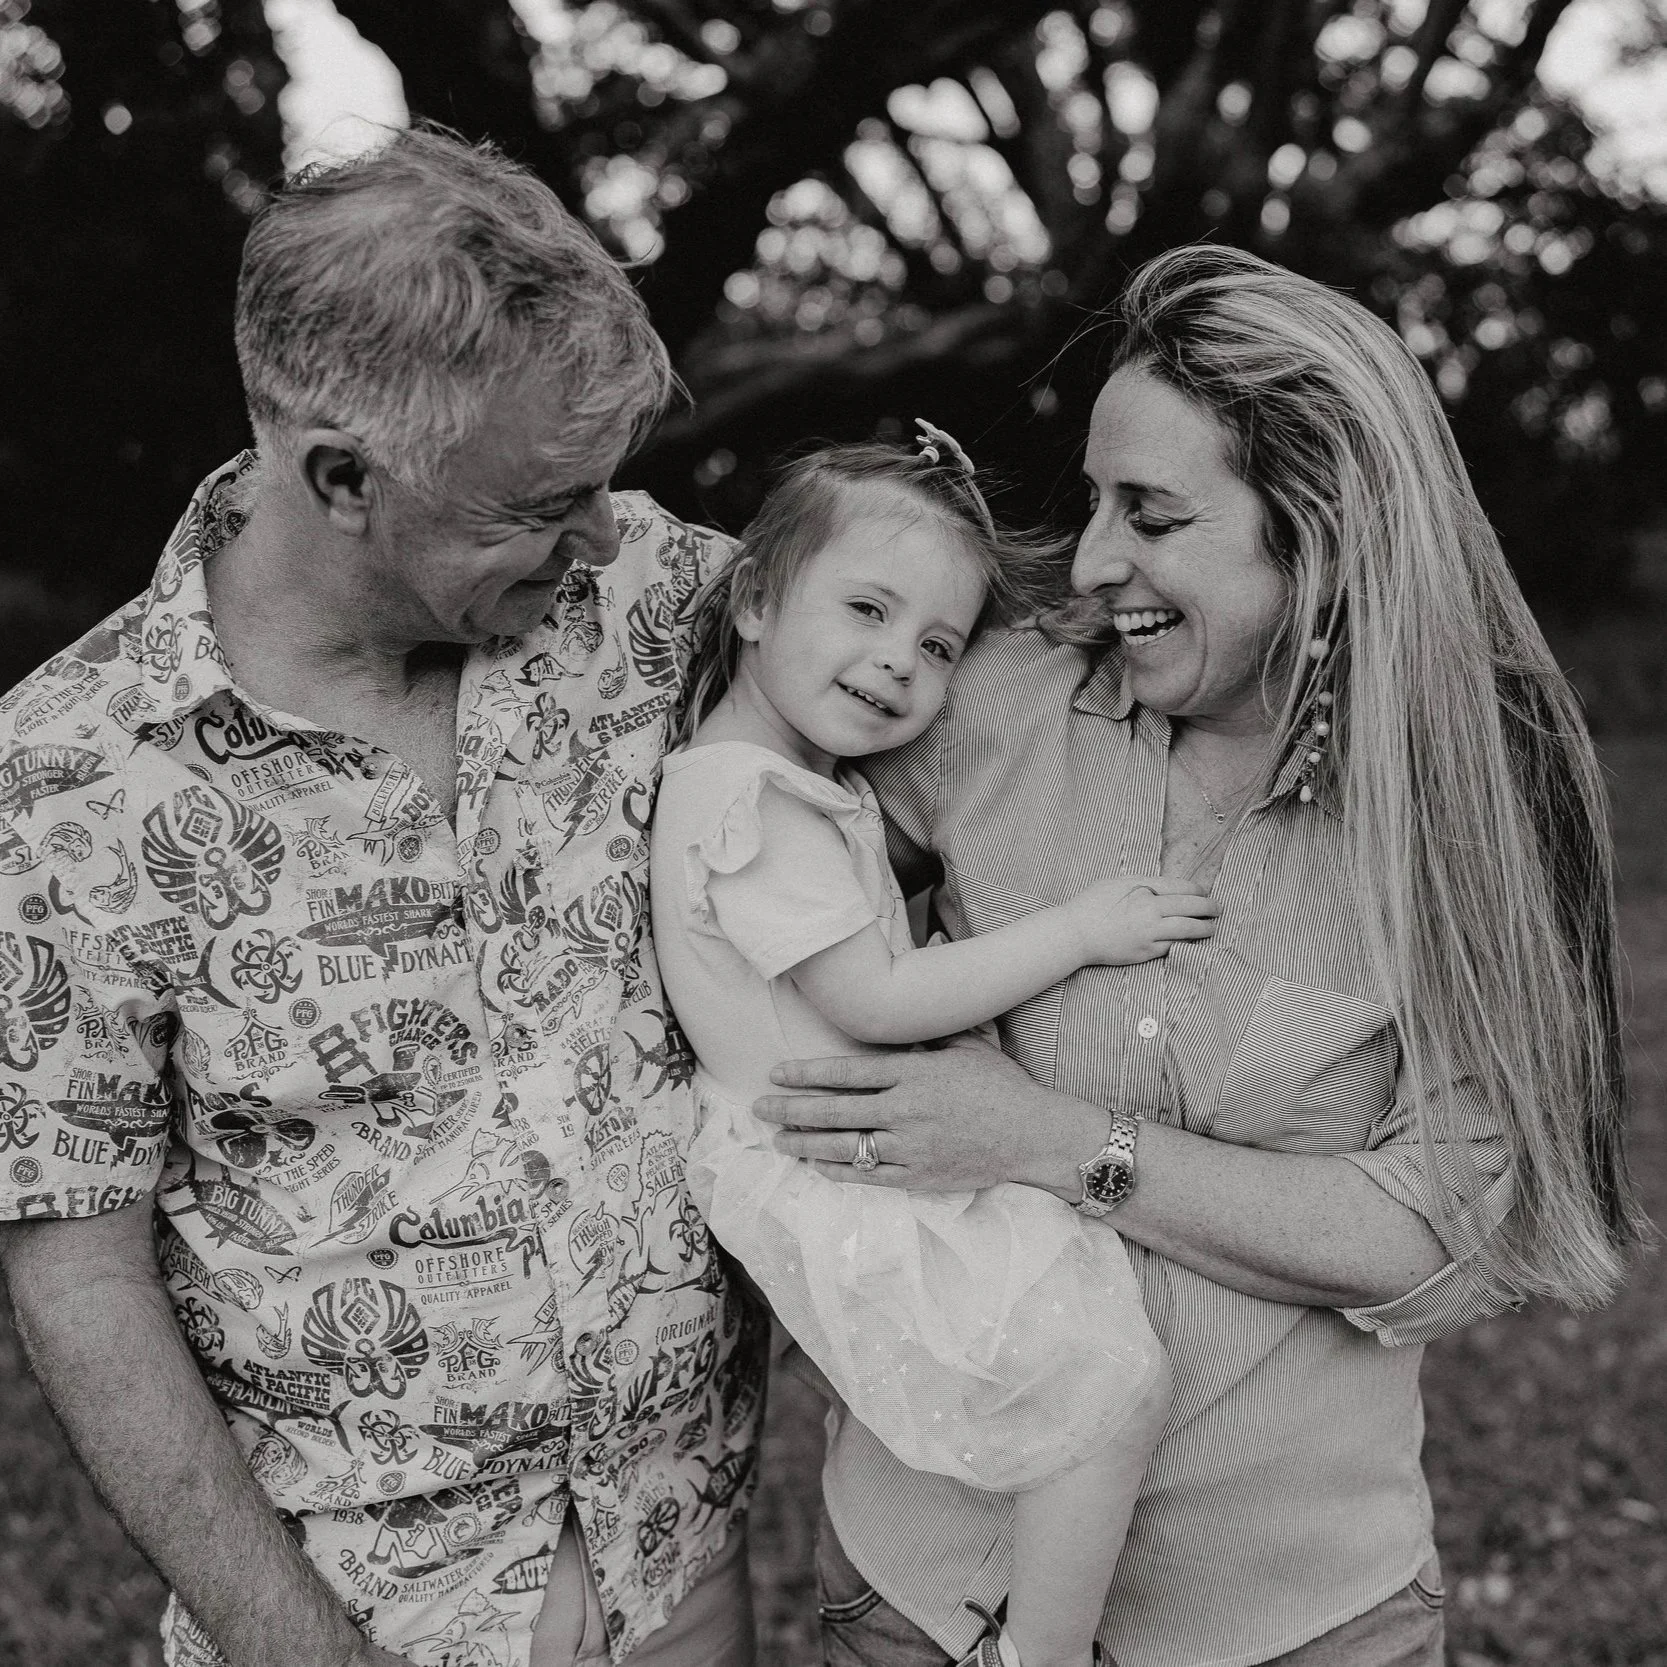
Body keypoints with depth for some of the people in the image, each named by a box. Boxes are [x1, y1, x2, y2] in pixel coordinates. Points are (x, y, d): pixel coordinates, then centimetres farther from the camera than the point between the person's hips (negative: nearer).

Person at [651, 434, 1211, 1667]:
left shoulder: (799, 769, 11)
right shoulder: (752, 804, -21)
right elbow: (876, 1002, -22)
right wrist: (1076, 932, -17)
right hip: (832, 1185, -11)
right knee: (1116, 1383, -13)